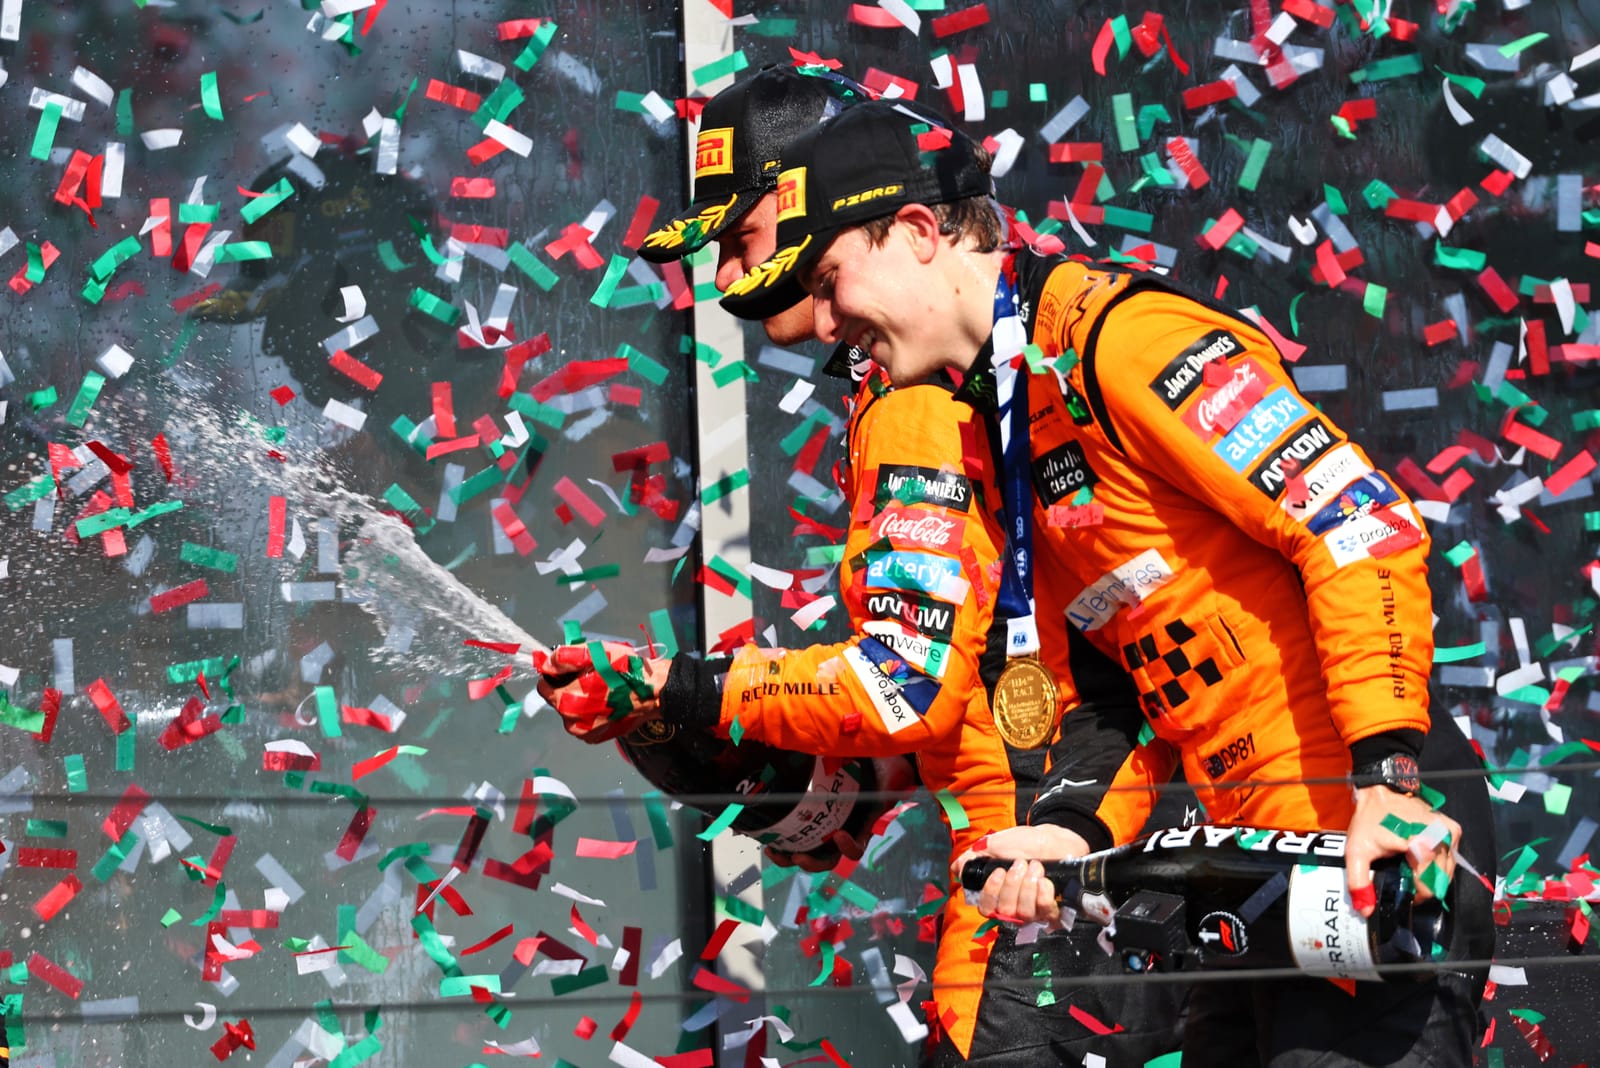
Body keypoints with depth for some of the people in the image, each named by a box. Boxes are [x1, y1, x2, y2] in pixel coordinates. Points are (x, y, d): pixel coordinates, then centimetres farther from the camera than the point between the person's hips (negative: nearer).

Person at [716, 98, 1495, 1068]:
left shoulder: (1120, 335, -11)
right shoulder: (1003, 426, 17)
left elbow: (1367, 529, -17)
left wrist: (1387, 780, -24)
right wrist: (1078, 830, -3)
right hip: (1259, 866, 9)